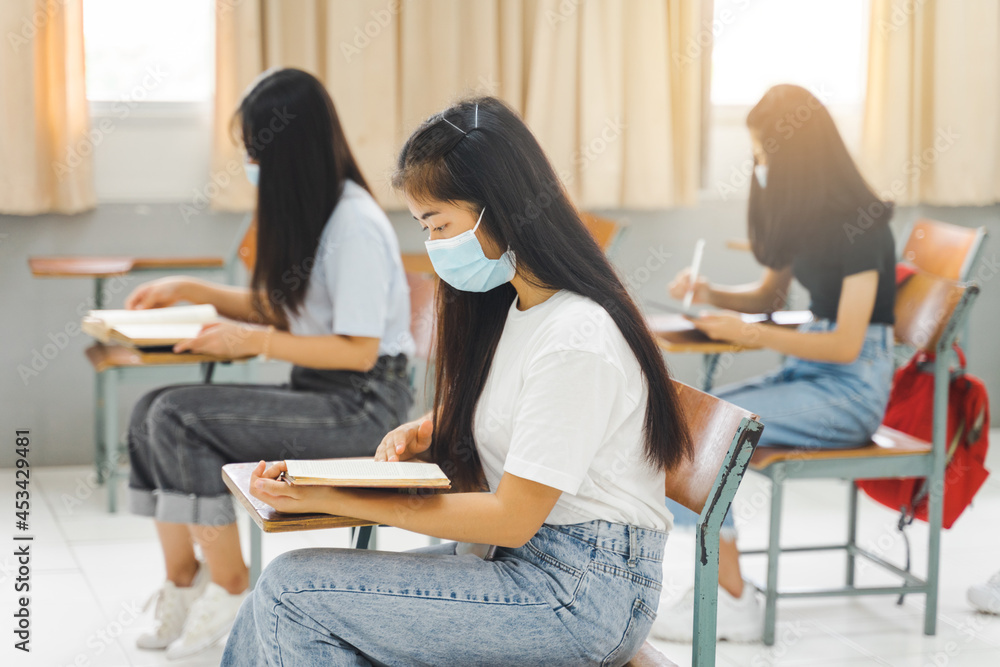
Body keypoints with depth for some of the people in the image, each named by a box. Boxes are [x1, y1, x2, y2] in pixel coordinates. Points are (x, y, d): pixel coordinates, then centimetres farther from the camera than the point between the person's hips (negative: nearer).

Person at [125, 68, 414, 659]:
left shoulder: (355, 224, -18)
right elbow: (275, 306, 24)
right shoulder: (305, 211, 12)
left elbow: (359, 351, -20)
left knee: (180, 417, -21)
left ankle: (229, 589, -6)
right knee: (150, 411, -6)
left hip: (363, 405, -9)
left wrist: (255, 341, -19)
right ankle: (183, 585, 1)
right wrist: (190, 290, 14)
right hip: (317, 391, 9)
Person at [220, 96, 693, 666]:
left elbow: (512, 517, -19)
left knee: (293, 589, -15)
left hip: (581, 594, -9)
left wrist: (332, 499, -20)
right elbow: (471, 408, 27)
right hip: (514, 555, 9)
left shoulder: (576, 340, -20)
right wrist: (418, 433, 3)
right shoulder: (516, 303, 10)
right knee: (280, 603, -6)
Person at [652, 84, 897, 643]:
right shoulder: (804, 214, 9)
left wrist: (748, 333, -20)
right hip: (807, 371, 8)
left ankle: (734, 602, -12)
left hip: (852, 389, -8)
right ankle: (718, 587, -13)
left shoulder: (859, 223, -17)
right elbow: (770, 295, 23)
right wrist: (711, 293, 4)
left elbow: (846, 345, -19)